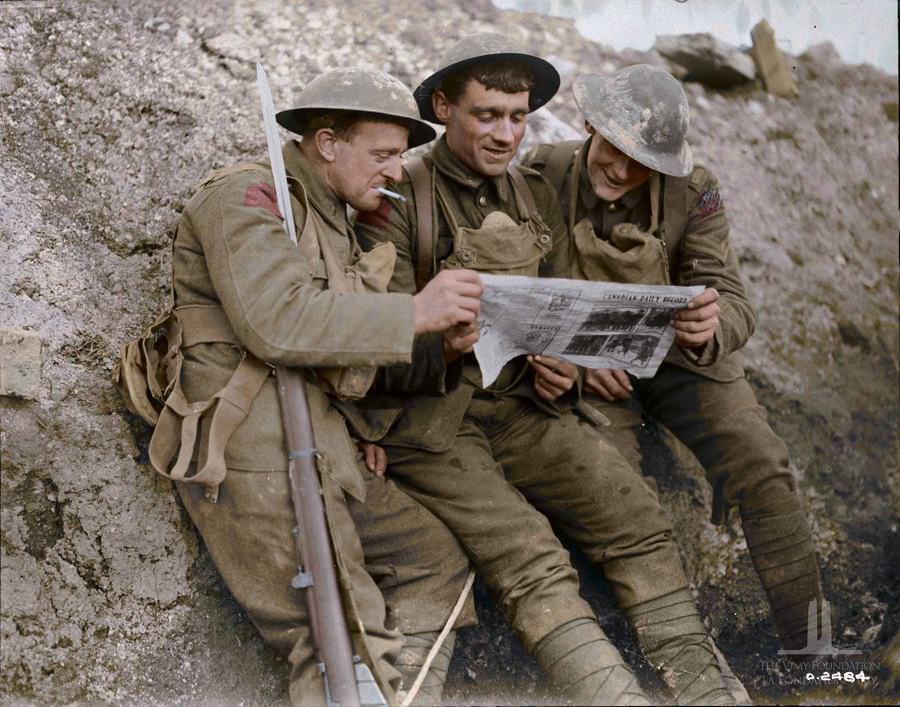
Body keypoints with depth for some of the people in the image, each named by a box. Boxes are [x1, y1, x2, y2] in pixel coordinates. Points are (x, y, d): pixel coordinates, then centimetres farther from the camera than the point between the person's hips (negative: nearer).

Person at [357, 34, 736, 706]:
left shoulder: (536, 196, 13)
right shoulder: (399, 198, -6)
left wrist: (560, 364, -4)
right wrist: (441, 336, -32)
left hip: (524, 408, 5)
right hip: (432, 420, -5)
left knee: (639, 515, -10)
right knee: (532, 561, -22)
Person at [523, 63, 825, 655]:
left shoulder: (693, 192, -11)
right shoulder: (543, 177, -13)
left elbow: (734, 302, -15)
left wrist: (710, 326, -40)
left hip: (681, 356, 1)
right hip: (588, 365, -1)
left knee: (762, 467, -16)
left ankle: (813, 647, -4)